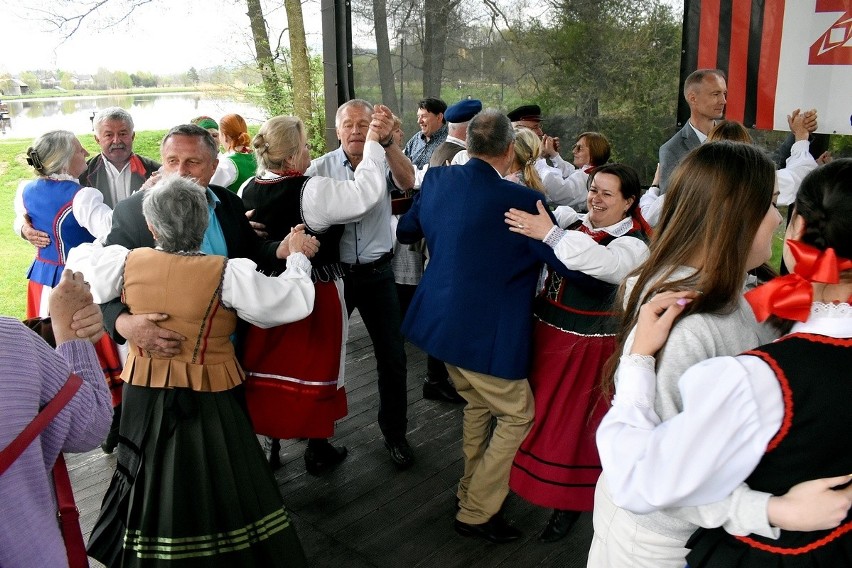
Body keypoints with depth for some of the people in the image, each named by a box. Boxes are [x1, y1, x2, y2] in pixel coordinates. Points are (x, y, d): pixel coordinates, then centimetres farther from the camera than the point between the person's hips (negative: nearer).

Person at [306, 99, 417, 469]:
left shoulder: (384, 162, -4)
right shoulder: (321, 168, -4)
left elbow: (407, 181, -25)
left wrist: (386, 142, -41)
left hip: (377, 272, 0)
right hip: (334, 271, 1)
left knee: (392, 356, 5)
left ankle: (395, 434, 24)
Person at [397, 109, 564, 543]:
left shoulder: (437, 180, -2)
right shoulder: (521, 200, -21)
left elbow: (406, 231, 16)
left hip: (442, 323, 7)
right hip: (488, 336, -7)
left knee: (477, 405, 26)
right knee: (518, 416, 12)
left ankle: (471, 492, 40)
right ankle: (476, 515, 19)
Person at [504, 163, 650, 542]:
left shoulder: (634, 244, -14)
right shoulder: (573, 222, 5)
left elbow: (606, 263, -35)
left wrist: (550, 233, -41)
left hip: (586, 346, -5)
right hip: (544, 332, 5)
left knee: (572, 423, 7)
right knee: (534, 412, 18)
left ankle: (570, 503, 29)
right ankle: (521, 478, 43)